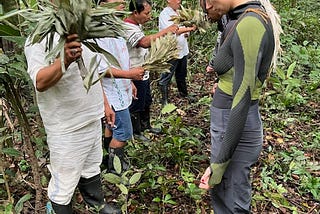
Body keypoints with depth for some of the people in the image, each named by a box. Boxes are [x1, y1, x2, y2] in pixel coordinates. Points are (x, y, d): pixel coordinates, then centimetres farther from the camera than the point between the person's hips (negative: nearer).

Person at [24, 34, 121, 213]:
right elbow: (40, 82, -31)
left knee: (91, 169, 26)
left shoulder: (78, 36, 8)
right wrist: (65, 60, -46)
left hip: (93, 118, 8)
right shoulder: (37, 40, -16)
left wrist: (105, 104, 17)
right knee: (64, 184, 6)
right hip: (66, 127, -8)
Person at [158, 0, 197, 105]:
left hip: (183, 50, 9)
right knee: (166, 78, 2)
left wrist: (187, 33, 2)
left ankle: (184, 93, 38)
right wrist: (189, 29, -31)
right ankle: (164, 100, 11)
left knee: (182, 75, 22)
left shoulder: (178, 13, 14)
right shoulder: (164, 14, -14)